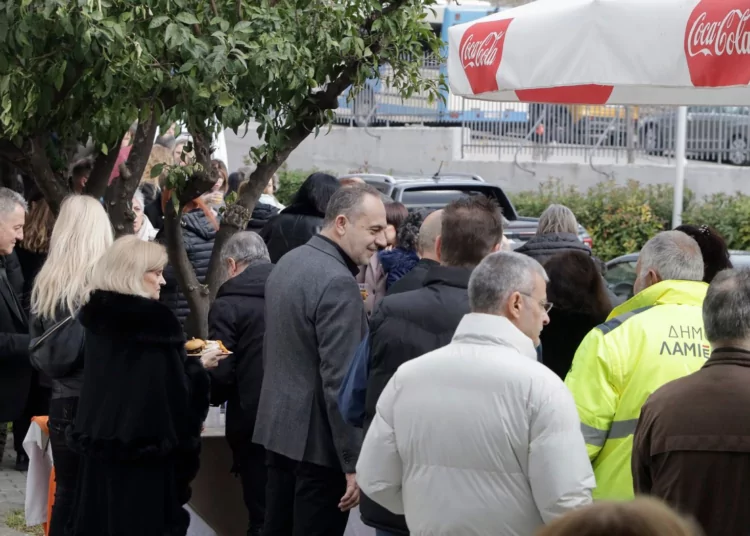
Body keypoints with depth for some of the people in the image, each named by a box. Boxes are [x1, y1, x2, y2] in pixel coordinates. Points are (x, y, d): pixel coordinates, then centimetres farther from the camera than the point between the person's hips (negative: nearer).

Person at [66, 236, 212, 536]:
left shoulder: (96, 315, 7)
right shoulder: (155, 321, -14)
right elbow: (179, 390, -14)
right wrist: (199, 365, 3)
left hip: (98, 446, 7)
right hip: (146, 450, -7)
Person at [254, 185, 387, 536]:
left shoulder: (288, 263, 9)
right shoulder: (338, 282, -21)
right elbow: (339, 380, -24)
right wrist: (354, 463, -21)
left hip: (279, 428, 9)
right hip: (318, 440, -9)